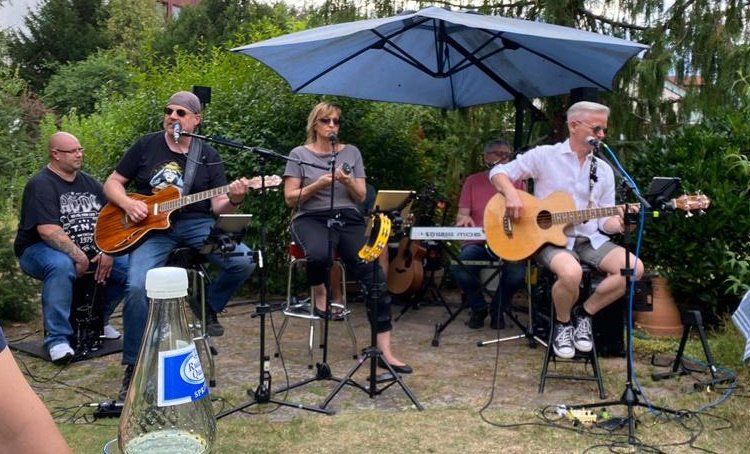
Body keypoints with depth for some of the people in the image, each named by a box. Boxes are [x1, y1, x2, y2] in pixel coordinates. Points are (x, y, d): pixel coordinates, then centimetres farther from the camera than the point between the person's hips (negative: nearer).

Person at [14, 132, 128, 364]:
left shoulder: (89, 183, 10)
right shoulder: (40, 185, -13)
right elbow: (48, 231, -24)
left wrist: (108, 252, -10)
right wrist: (78, 256, -27)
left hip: (90, 251, 7)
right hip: (41, 249, -7)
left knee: (128, 265, -11)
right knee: (61, 266, -40)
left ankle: (99, 319, 11)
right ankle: (57, 338, -29)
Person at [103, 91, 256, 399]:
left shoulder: (207, 156, 8)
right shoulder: (146, 145, 7)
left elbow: (217, 206, 3)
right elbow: (112, 183, 11)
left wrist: (233, 200, -20)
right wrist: (128, 204, -10)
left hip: (196, 223, 1)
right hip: (151, 226, -1)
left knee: (243, 261, -23)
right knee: (137, 286, -25)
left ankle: (209, 308, 7)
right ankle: (133, 366, -7)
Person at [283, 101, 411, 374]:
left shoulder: (351, 152, 16)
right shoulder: (300, 154, 8)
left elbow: (361, 197, 12)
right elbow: (290, 199, 3)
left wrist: (348, 181, -9)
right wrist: (318, 184, -12)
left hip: (348, 218, 3)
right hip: (312, 218, -2)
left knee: (375, 277, -19)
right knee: (320, 254, -40)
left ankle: (385, 351, -15)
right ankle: (319, 295, -3)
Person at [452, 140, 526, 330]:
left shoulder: (517, 181, 11)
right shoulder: (473, 181, 11)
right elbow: (461, 214, 6)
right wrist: (463, 219, -19)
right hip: (477, 242, 0)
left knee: (517, 274, -31)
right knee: (461, 269, -32)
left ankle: (497, 310, 3)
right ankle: (478, 309, 2)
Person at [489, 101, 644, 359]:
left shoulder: (604, 170, 12)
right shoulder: (545, 156, 0)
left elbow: (604, 220, 12)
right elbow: (499, 173, 1)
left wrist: (619, 224, -12)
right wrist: (511, 194, -20)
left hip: (590, 240, 5)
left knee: (634, 268, -19)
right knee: (571, 272, -37)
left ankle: (584, 314, 1)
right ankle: (562, 323, -4)